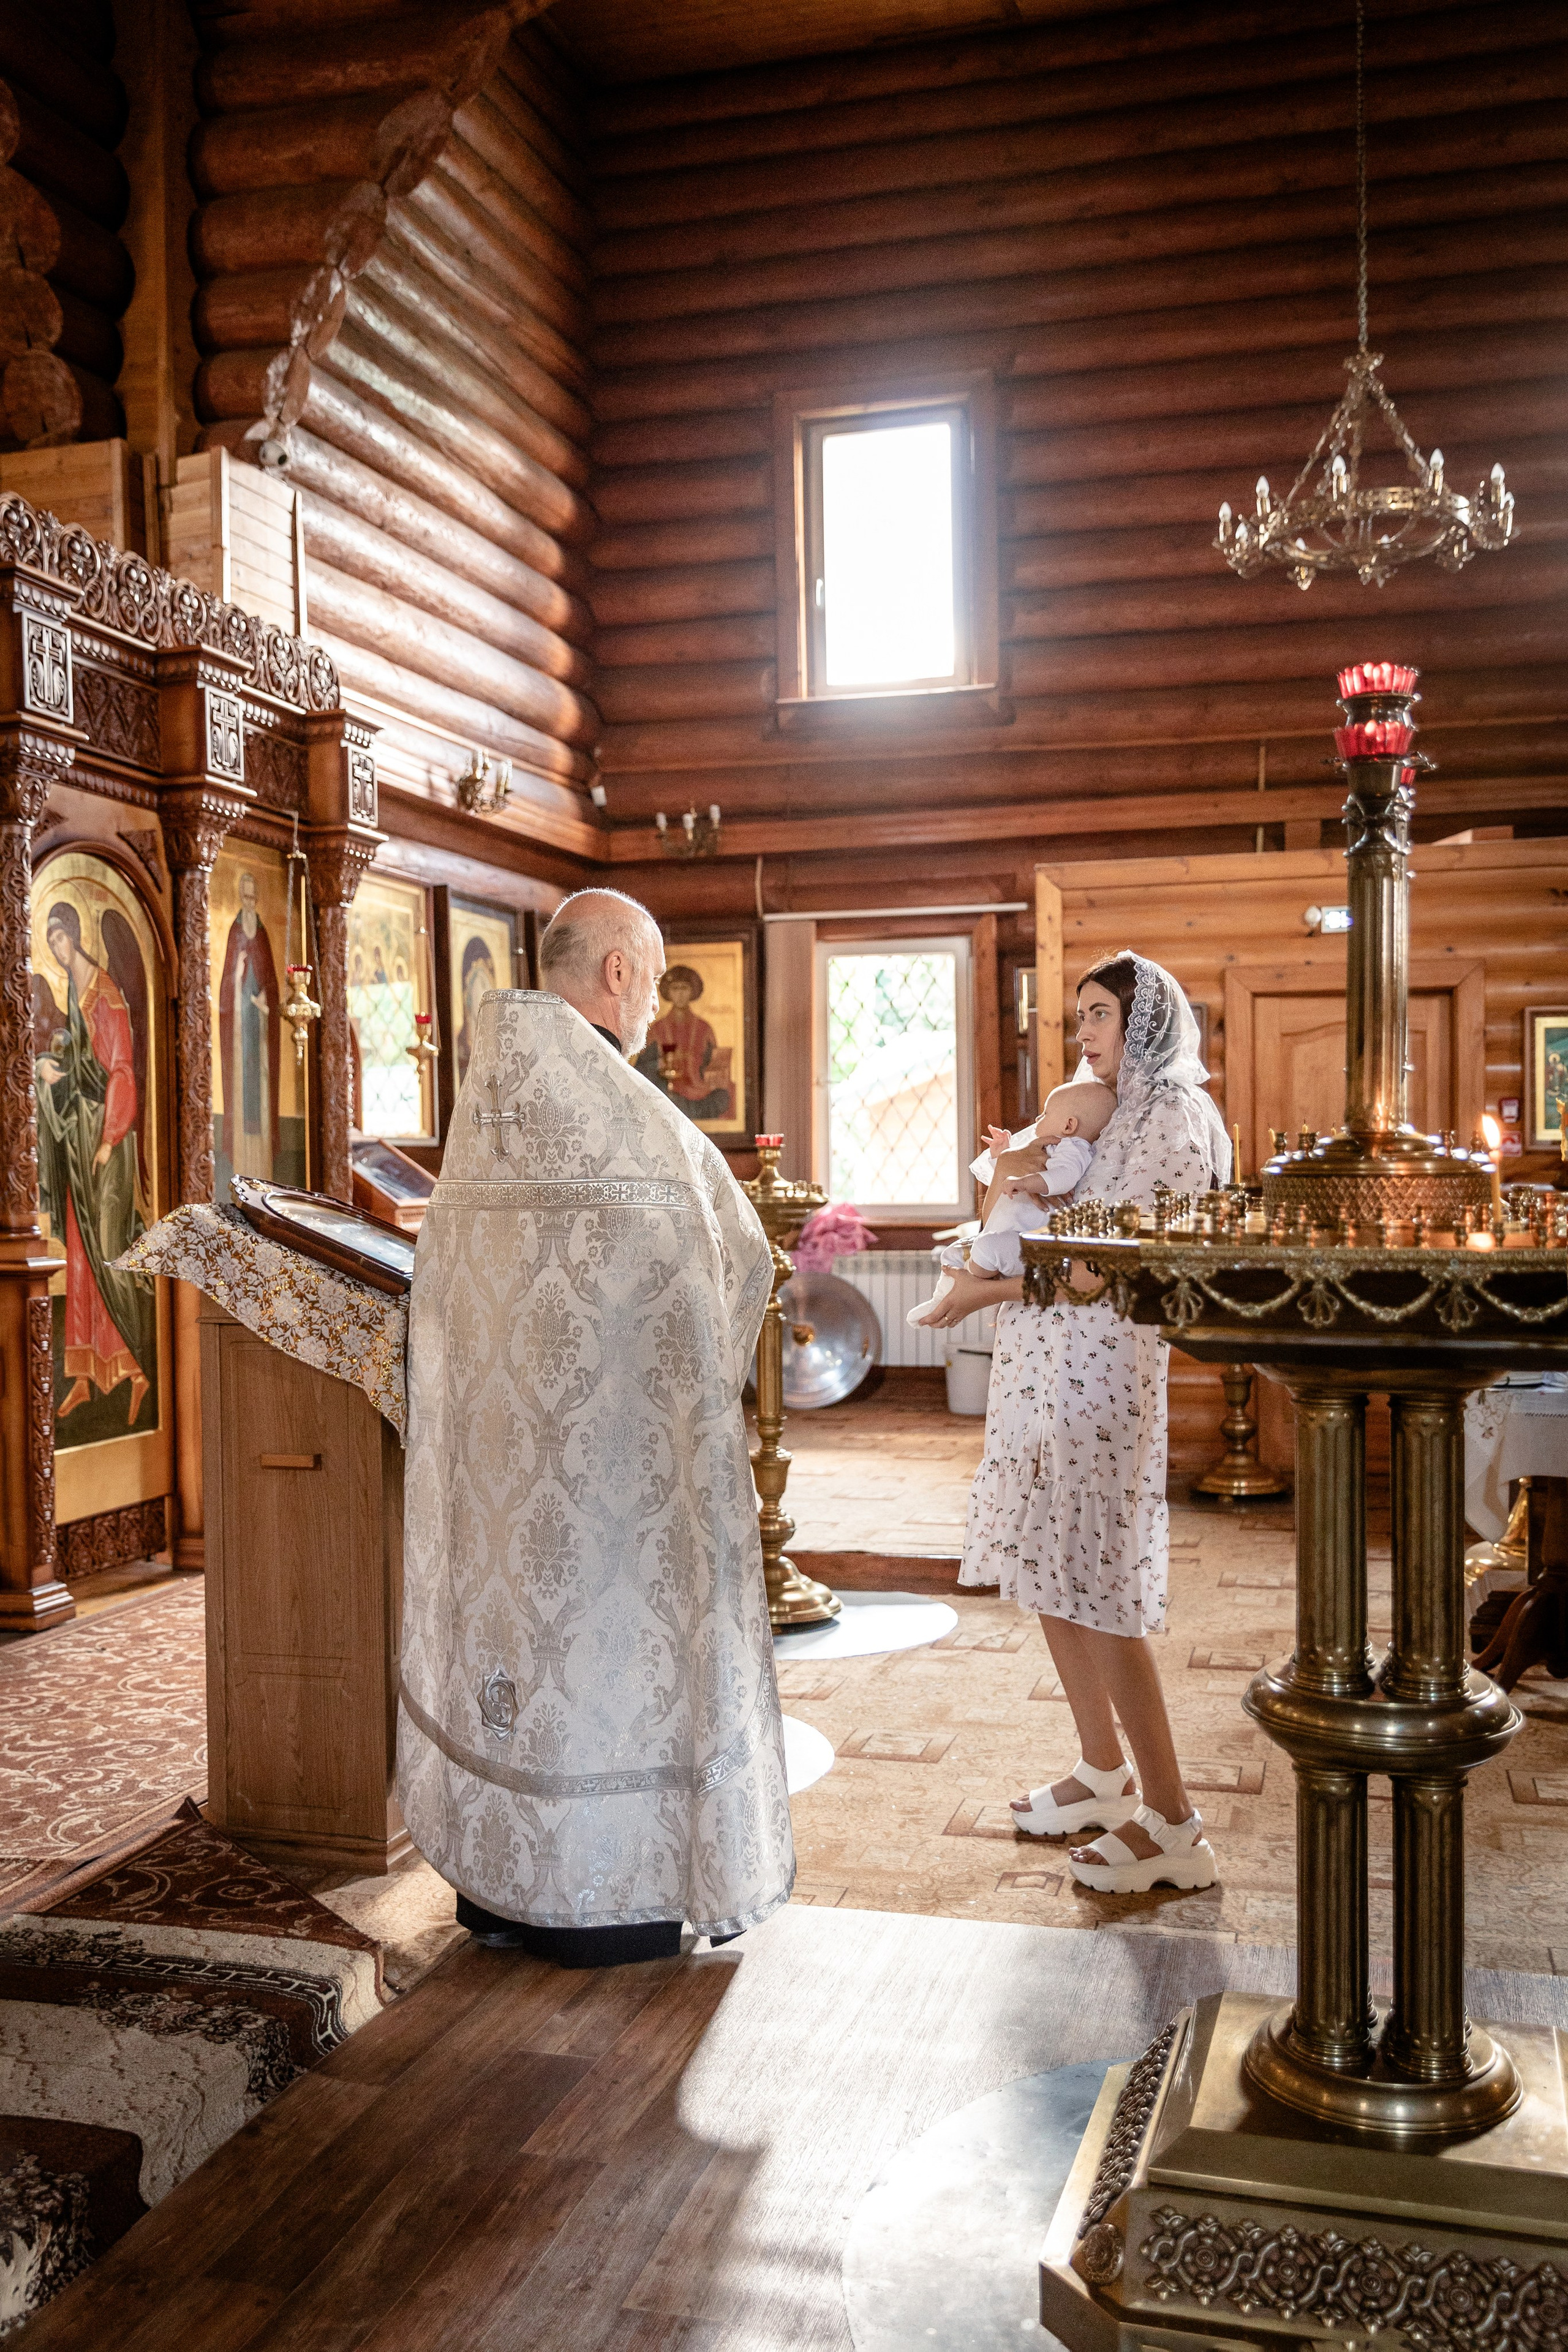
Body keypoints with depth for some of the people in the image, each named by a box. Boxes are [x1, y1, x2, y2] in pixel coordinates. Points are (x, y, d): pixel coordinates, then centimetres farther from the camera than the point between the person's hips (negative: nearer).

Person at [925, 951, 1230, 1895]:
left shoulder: (1173, 1118, -11)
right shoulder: (1113, 1113, 19)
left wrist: (982, 1293, -9)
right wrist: (1014, 1168, 3)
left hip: (1101, 1369, -10)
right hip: (1046, 1370, 10)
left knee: (1099, 1593, -7)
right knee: (1052, 1576, 14)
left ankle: (1172, 1825, 3)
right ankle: (1106, 1774, 29)